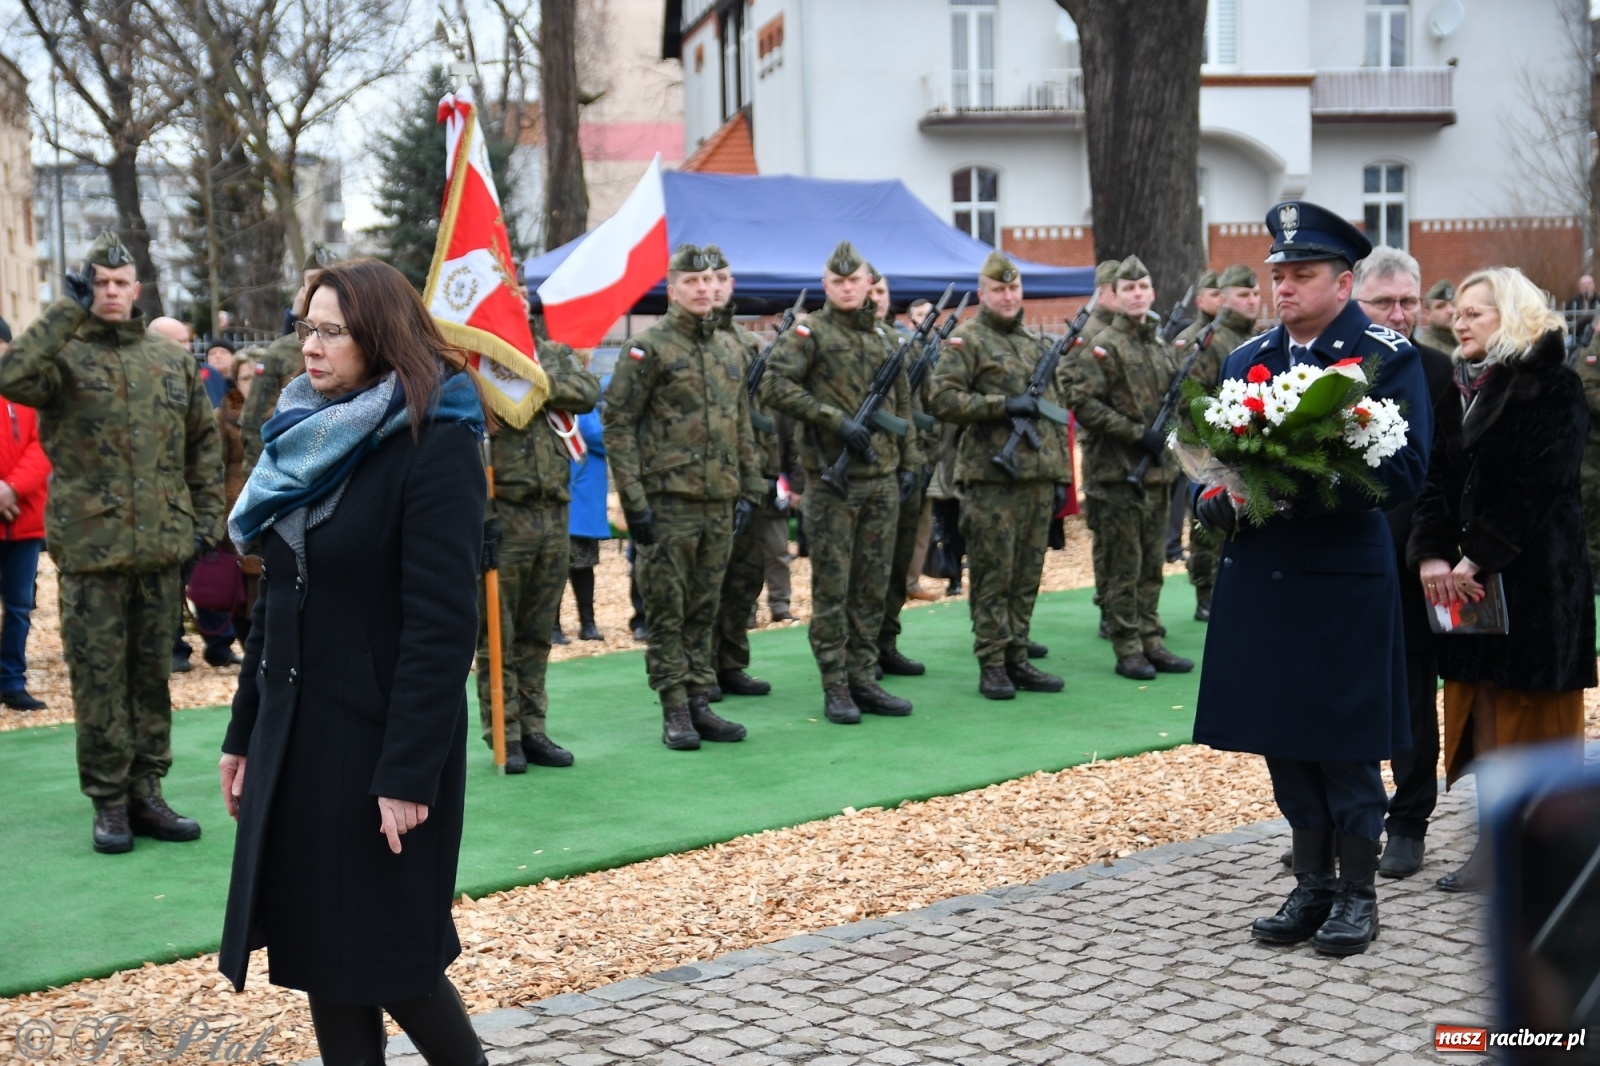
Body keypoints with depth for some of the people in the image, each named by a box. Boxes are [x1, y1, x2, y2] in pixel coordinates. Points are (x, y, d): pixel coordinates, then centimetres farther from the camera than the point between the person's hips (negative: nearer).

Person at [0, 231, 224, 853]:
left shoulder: (172, 361, 11)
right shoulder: (64, 356, -1)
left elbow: (204, 444, 16)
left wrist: (205, 517, 9)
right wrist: (70, 309, -19)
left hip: (163, 548, 4)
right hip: (91, 549, -3)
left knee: (152, 674, 11)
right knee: (99, 679, 2)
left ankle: (145, 792, 21)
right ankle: (109, 802, 12)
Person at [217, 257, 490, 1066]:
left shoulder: (436, 448, -13)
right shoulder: (311, 440, 10)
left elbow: (442, 624, -18)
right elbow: (275, 606, 15)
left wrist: (409, 772, -20)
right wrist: (243, 733, 14)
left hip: (380, 745, -7)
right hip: (295, 739, 7)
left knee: (382, 951, 3)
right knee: (320, 947, 11)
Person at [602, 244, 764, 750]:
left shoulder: (730, 348, 14)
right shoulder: (649, 347, -6)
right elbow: (617, 423, -9)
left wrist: (749, 491, 13)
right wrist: (633, 498, -14)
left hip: (720, 503, 6)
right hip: (668, 503, -6)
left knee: (704, 612, 12)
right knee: (666, 613, 1)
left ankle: (700, 704, 19)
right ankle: (675, 713, 7)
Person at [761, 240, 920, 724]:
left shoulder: (884, 336, 15)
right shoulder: (810, 332, -4)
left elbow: (902, 406, 20)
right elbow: (775, 386, -16)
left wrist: (909, 462, 13)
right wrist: (837, 419, -19)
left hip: (882, 480, 6)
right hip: (832, 480, -5)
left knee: (873, 587, 9)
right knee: (832, 588, 0)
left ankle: (863, 680, 17)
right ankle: (835, 688, 6)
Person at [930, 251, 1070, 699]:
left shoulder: (1036, 342, 18)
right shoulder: (966, 340, -2)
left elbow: (1057, 409, 20)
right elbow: (943, 399, -13)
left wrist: (1062, 473, 15)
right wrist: (1004, 405, -17)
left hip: (1038, 476, 6)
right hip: (991, 477, -6)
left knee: (1028, 575, 9)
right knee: (993, 575, -2)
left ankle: (1017, 659, 17)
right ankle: (992, 666, 5)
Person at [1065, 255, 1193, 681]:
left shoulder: (1162, 346, 14)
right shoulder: (1102, 347, -7)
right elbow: (1084, 404, -16)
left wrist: (1170, 430, 5)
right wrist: (1138, 433, -18)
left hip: (1156, 471, 7)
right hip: (1116, 472, -7)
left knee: (1152, 564, 11)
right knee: (1123, 567, -1)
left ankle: (1151, 642, 18)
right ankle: (1127, 649, 5)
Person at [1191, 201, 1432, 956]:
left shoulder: (1388, 358, -4)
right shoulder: (1246, 360, 11)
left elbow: (1403, 471, -12)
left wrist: (1304, 491, -24)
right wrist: (1213, 498, -9)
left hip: (1344, 579, -5)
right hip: (1259, 577, 5)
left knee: (1344, 744, 3)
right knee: (1283, 739, 11)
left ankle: (1356, 892, 19)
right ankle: (1312, 885, 25)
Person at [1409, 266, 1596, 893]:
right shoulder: (1461, 392, 14)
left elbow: (1537, 486, -16)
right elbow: (1440, 480, 6)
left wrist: (1477, 559, -20)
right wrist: (1431, 554, -9)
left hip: (1535, 578, -6)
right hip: (1468, 579, 7)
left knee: (1533, 724, -1)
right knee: (1484, 720, 9)